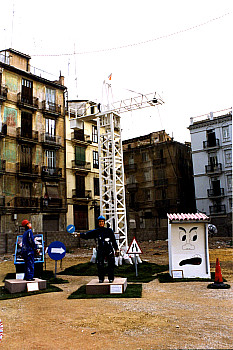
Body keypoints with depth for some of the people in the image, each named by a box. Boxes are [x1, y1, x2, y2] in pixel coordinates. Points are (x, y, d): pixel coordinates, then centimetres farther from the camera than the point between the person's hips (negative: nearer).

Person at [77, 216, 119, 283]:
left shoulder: (109, 230, 8)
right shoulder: (95, 232, 8)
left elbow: (114, 241, 12)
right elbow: (86, 235, -2)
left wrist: (116, 250, 11)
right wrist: (79, 234, -19)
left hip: (109, 250, 0)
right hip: (100, 251, 0)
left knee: (111, 265, -1)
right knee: (100, 265, -3)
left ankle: (111, 278, 14)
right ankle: (101, 279, 14)